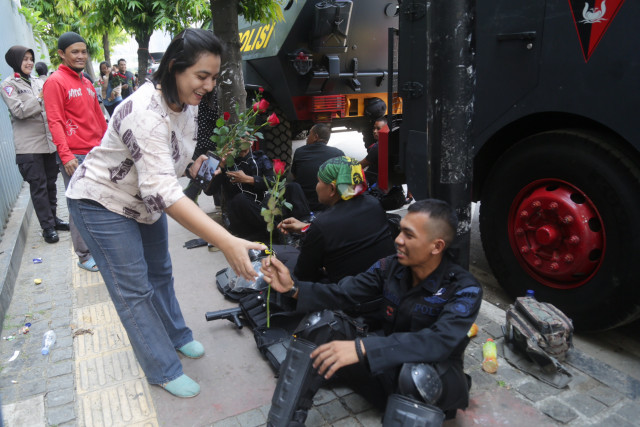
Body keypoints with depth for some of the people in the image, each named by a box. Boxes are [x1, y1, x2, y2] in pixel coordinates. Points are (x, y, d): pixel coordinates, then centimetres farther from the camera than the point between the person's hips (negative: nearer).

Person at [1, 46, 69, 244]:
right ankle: (47, 226, 3)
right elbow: (18, 111, -13)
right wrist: (40, 98, -16)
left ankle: (52, 218, 23)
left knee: (51, 182, 11)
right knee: (38, 186, -2)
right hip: (29, 146, -5)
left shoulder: (38, 82, 15)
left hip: (49, 140, 5)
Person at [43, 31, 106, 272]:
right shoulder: (55, 82, -5)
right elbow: (54, 121, -12)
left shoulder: (87, 83, 18)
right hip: (75, 156, -7)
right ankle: (84, 255, 8)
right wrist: (65, 155, -19)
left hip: (97, 153, 7)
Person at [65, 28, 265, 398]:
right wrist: (227, 243, -54)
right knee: (134, 289, -1)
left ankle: (176, 336, 38)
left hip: (146, 200, 8)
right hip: (103, 202, -8)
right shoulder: (145, 112, -36)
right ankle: (164, 370, 14)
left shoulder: (188, 102, -8)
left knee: (160, 273, 18)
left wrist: (193, 167, -11)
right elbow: (162, 192, -46)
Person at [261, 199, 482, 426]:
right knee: (320, 324, -14)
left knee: (418, 374, -41)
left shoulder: (465, 289, -20)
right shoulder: (390, 266, -6)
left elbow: (440, 342, -36)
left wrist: (362, 348, -44)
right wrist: (293, 288, -23)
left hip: (436, 380, -4)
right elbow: (343, 293, -6)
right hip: (386, 365, 5)